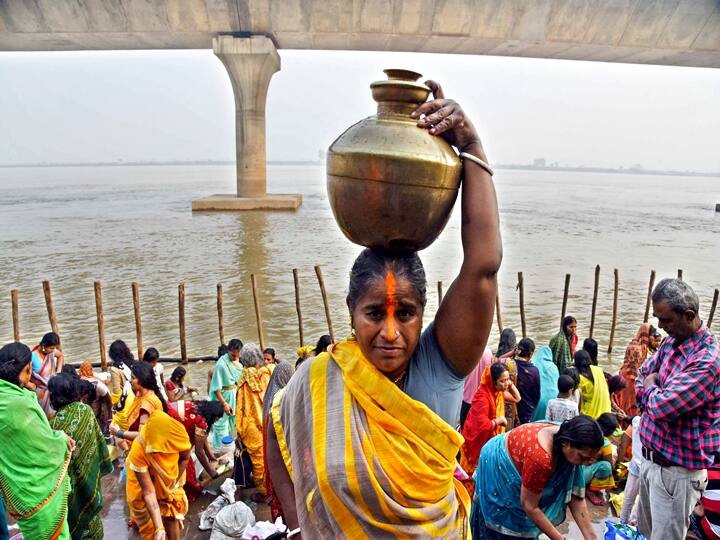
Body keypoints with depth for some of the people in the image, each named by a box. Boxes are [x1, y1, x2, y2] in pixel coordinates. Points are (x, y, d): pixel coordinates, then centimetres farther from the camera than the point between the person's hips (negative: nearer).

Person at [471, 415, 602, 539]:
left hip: (515, 465, 7)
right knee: (505, 521, 9)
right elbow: (529, 506, -29)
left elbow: (576, 497, -12)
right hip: (497, 468, -6)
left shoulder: (566, 437, -19)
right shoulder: (540, 457, -42)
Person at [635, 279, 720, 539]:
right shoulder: (670, 342, 2)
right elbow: (641, 376, 14)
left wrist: (651, 388, -7)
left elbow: (660, 407, -28)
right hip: (651, 458, 8)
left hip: (677, 471, -8)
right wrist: (655, 396, -7)